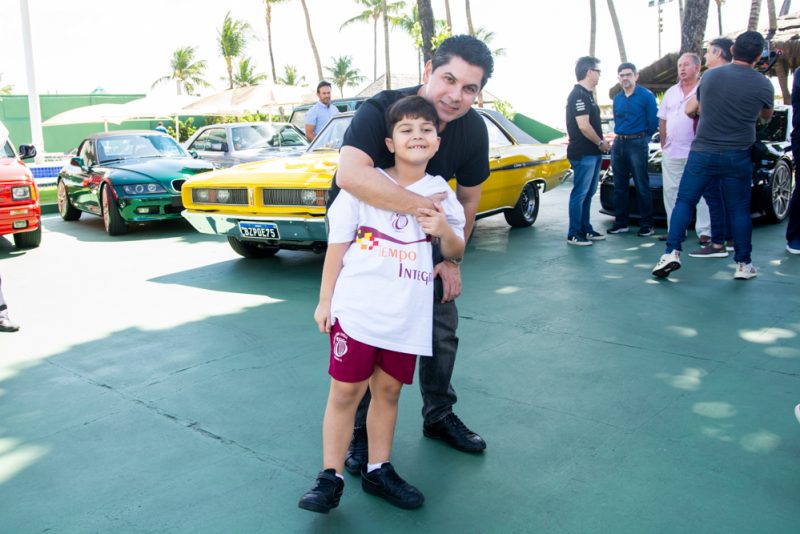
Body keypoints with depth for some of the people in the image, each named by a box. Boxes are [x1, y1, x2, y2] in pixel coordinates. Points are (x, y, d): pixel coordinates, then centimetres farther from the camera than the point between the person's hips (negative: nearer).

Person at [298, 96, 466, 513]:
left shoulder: (441, 194, 6)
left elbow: (456, 252, 11)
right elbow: (337, 245, 1)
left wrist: (445, 231, -12)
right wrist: (324, 301, 0)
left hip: (408, 316, 3)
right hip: (357, 308, -2)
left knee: (388, 390, 12)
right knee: (346, 390, -1)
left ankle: (377, 471, 26)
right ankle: (330, 477, 11)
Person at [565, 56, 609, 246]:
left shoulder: (586, 94, 17)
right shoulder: (578, 95, -15)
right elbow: (583, 126, -22)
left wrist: (601, 143, 11)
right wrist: (601, 143, -11)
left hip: (593, 152, 10)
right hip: (583, 153, -10)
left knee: (588, 193, 14)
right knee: (580, 193, -5)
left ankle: (586, 230, 22)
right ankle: (574, 234, 0)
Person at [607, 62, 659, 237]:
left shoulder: (646, 95, -5)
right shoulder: (617, 98, 13)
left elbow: (653, 121, -4)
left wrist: (643, 137, 4)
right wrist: (621, 136, 14)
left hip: (637, 143, -6)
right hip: (618, 143, 6)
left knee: (642, 186, -5)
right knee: (619, 186, 8)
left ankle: (646, 224, 1)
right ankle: (620, 222, 16)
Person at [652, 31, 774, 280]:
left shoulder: (710, 76, 1)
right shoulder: (763, 85, -3)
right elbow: (766, 116, 16)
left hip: (702, 152, 0)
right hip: (738, 156, 0)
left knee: (684, 201, 6)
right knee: (738, 210, 7)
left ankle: (672, 252, -5)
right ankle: (743, 264, 11)